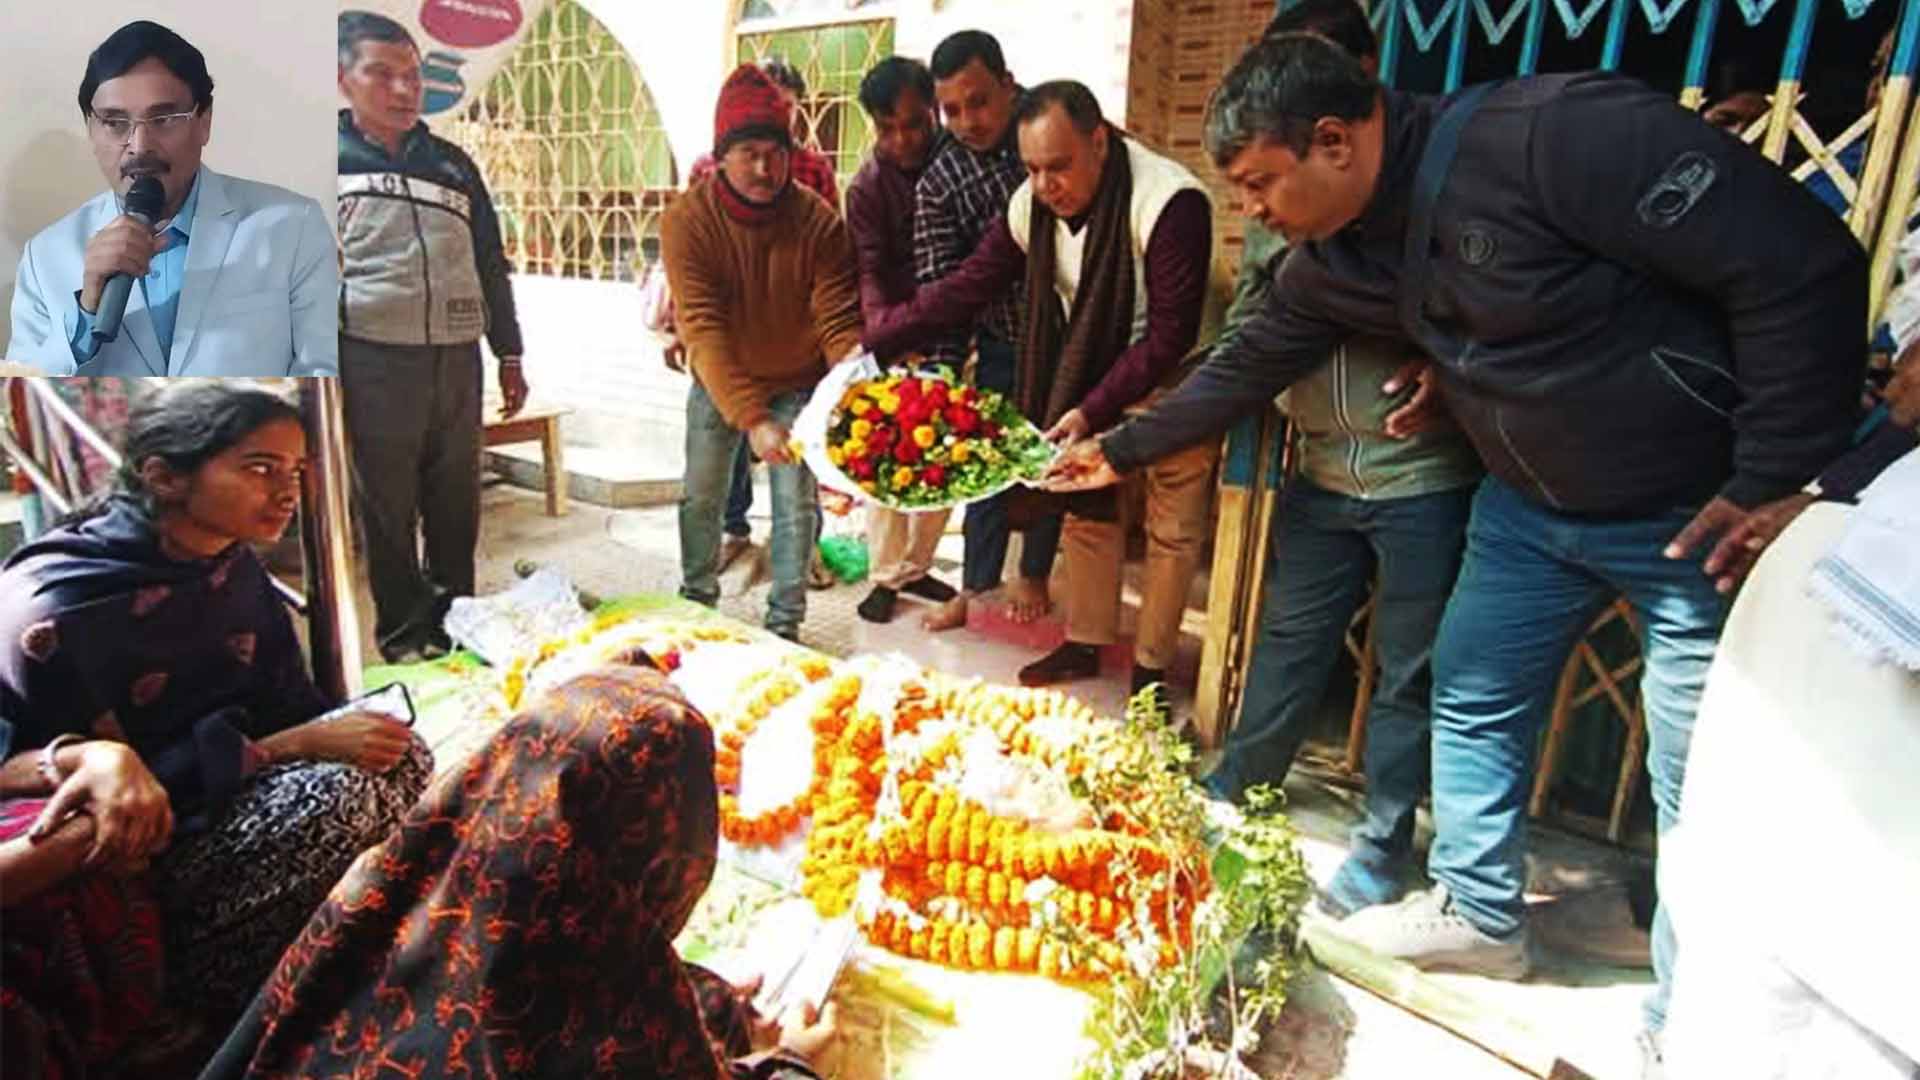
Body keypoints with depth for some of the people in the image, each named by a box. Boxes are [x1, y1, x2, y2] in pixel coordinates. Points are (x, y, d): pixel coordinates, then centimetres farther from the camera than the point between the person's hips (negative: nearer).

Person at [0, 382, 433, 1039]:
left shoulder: (233, 565, 0)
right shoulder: (53, 612, -22)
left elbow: (287, 705, 4)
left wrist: (340, 729, -20)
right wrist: (293, 747, -26)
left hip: (236, 789, 7)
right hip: (132, 860, -6)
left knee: (400, 758, -18)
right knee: (333, 795, -29)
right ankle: (210, 1007, -10)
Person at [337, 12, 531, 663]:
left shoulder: (453, 164, 14)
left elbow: (491, 264, 18)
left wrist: (509, 355, 14)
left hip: (457, 358, 4)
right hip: (374, 361, -3)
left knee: (457, 507, 10)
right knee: (387, 509, 5)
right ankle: (404, 633, 19)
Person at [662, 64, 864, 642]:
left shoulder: (819, 221, -20)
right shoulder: (687, 220, -21)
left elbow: (838, 323, -22)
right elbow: (704, 330, -29)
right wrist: (752, 418, -39)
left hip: (798, 384, 0)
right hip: (719, 384, 1)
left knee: (796, 504, 0)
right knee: (701, 498, 10)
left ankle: (784, 625, 16)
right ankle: (696, 603, 34)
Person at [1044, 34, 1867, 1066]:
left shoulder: (1554, 134, -28)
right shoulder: (1341, 255, -3)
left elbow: (1802, 262, -25)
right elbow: (1252, 360, 11)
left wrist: (1772, 479, -22)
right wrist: (1123, 449, 14)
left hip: (1701, 512, -7)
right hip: (1532, 503, 7)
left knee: (1704, 784, 2)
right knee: (1471, 698, 13)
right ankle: (1477, 915, 35)